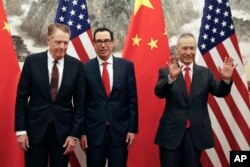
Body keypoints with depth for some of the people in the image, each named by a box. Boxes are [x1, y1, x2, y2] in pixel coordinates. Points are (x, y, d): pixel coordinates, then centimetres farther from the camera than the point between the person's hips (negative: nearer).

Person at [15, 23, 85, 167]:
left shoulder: (77, 65, -3)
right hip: (35, 128, -1)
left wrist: (75, 134, -3)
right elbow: (21, 97, -1)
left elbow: (80, 102, 0)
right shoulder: (32, 61, -4)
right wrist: (21, 130, -4)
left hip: (63, 129, 1)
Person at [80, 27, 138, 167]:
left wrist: (132, 128, -1)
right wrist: (82, 131, -1)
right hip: (94, 131, 0)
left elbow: (132, 99, 2)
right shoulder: (86, 68, -2)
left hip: (120, 130, 1)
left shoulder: (127, 66, 0)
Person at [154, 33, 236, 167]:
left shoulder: (205, 72, 6)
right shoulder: (166, 72, -2)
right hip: (172, 132, -2)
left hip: (196, 132, 3)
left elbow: (219, 92, -3)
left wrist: (226, 79, -24)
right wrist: (170, 77, -36)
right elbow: (159, 93, -17)